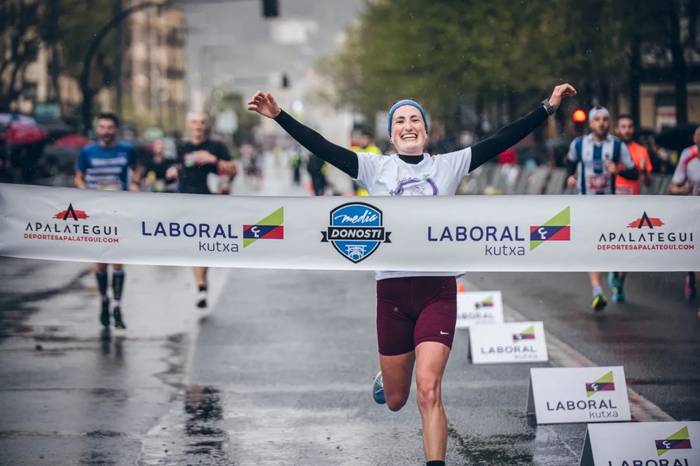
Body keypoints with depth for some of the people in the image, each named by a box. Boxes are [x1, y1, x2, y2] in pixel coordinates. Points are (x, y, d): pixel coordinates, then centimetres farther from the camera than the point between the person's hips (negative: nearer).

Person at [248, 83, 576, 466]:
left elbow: (502, 140, 1)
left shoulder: (449, 165, 6)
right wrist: (279, 116, -12)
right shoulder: (375, 168, 5)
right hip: (392, 290, 1)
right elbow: (322, 147, -3)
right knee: (395, 401, 13)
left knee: (428, 392, -16)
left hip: (438, 291, -1)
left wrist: (548, 108, -5)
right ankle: (386, 377, 50)